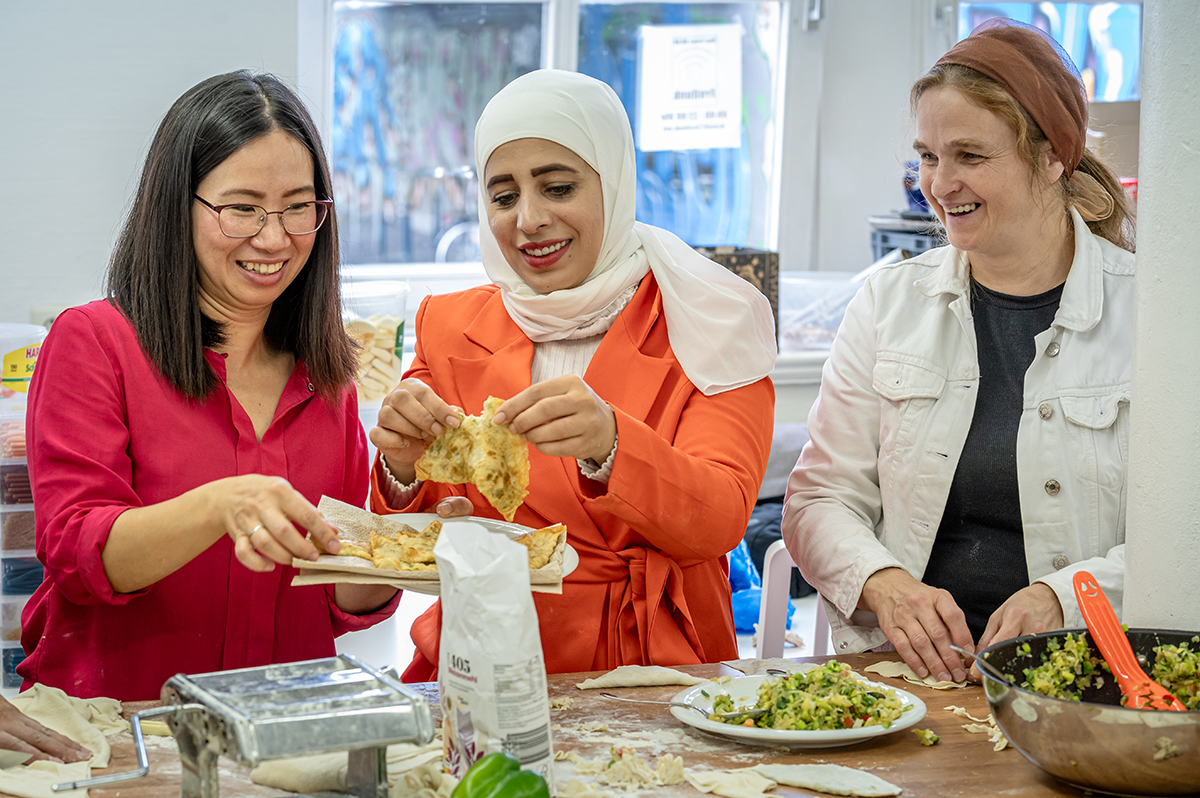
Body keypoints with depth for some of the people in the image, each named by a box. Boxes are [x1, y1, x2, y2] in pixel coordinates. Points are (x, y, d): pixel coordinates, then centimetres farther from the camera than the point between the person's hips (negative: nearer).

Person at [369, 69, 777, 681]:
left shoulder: (705, 328, 2)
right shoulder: (449, 328, 10)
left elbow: (719, 523, -11)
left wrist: (607, 445, -29)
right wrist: (403, 470, -14)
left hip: (654, 671, -2)